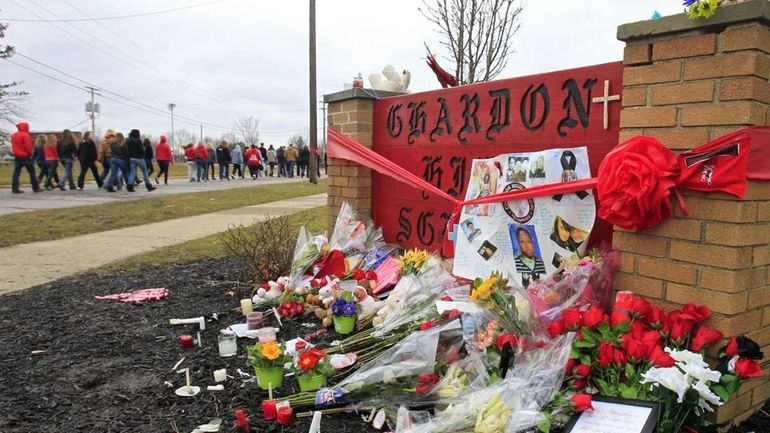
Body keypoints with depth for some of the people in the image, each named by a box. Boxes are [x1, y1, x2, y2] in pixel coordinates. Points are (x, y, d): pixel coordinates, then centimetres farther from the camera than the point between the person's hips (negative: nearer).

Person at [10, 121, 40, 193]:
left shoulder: (13, 135, 12)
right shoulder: (25, 135, -13)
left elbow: (13, 146, 15)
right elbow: (28, 146, -15)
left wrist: (15, 153, 19)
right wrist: (30, 153, -1)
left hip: (17, 156, 7)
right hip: (25, 157, -7)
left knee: (16, 173, 4)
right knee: (32, 172, 1)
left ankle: (15, 189, 0)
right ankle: (36, 188, 3)